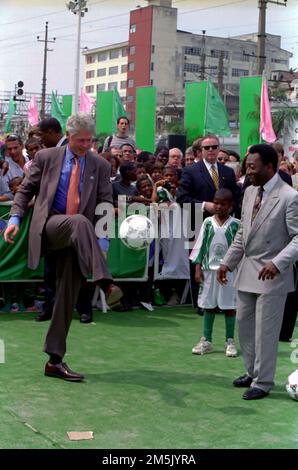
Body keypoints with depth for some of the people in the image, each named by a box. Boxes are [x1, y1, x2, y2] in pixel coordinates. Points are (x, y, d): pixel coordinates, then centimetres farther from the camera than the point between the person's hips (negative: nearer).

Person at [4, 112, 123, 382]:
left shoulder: (100, 166, 12)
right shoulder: (46, 157, 9)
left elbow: (106, 201, 13)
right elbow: (26, 190, 11)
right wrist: (15, 218, -3)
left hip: (75, 238, 3)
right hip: (49, 227, -2)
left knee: (68, 296, 0)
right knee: (80, 221, -37)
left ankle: (55, 360, 8)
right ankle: (106, 284, -49)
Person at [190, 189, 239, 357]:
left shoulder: (236, 224, -4)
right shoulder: (208, 222, 2)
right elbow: (200, 245, 4)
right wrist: (198, 268, 0)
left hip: (229, 270, -2)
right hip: (209, 269, 2)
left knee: (229, 306, 4)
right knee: (208, 305, 9)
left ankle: (230, 342, 13)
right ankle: (206, 341, 17)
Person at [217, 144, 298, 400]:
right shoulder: (250, 192, 9)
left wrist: (277, 263, -28)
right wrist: (228, 262, 12)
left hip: (272, 274, -8)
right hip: (247, 271, 8)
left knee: (265, 330, 1)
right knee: (244, 324, 16)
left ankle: (263, 382, 16)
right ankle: (252, 372, 33)